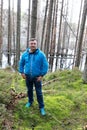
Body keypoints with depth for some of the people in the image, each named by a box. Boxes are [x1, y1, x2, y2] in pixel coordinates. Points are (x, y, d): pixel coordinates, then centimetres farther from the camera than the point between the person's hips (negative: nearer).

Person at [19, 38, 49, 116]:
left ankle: (41, 107, 16)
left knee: (39, 92, 3)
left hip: (37, 77, -3)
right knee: (29, 90, 20)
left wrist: (41, 75, -12)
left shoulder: (41, 54, -12)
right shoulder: (25, 54, -2)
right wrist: (22, 72, 4)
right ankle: (30, 101, 44)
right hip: (28, 77, 3)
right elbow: (21, 64, 11)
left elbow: (45, 66, -9)